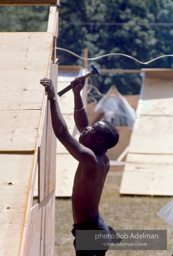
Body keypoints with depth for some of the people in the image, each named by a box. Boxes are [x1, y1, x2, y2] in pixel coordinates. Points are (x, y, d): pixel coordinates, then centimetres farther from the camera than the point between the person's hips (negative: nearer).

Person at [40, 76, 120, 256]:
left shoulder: (90, 159, -19)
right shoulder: (102, 160, 7)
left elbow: (61, 133, -25)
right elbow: (82, 126, 18)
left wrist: (53, 98, -20)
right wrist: (77, 94, 13)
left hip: (89, 232, -10)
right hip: (95, 227, 10)